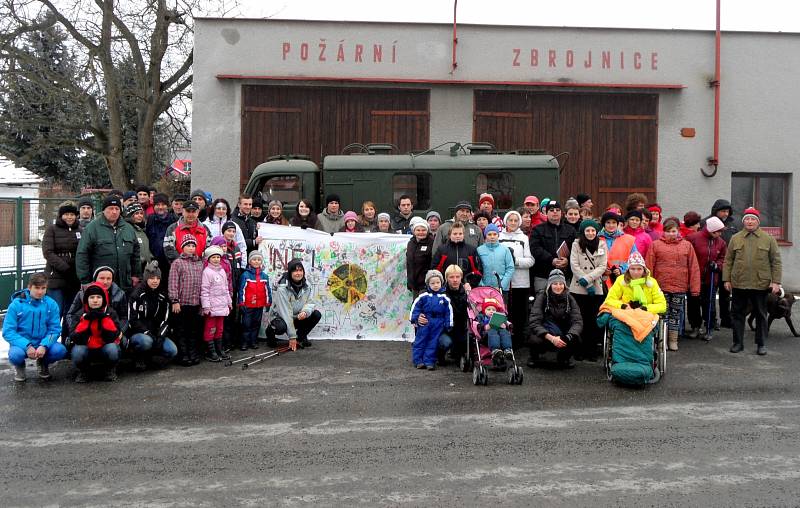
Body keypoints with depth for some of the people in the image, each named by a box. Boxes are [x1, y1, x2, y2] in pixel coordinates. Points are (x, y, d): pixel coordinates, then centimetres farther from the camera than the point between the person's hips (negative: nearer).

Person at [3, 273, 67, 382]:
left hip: (43, 343, 2)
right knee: (16, 355, -34)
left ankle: (43, 363, 10)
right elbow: (8, 332, -13)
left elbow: (55, 329, -7)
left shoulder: (51, 304, -6)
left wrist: (44, 345, -26)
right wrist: (27, 346, -26)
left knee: (60, 350, -27)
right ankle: (19, 366, 7)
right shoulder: (17, 304, -11)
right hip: (22, 343, -1)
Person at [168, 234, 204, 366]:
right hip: (181, 304, -4)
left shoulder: (200, 264, 13)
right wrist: (175, 300, -13)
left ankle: (193, 354, 19)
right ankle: (183, 355, 7)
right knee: (181, 331, 2)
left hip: (195, 304, 5)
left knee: (194, 330, 11)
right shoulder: (177, 263, -1)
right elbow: (173, 283, -6)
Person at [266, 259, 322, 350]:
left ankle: (301, 337, 6)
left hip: (297, 318, 6)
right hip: (280, 318, -6)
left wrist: (305, 312, -32)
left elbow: (310, 302, -5)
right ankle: (270, 331, 0)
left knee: (317, 314, -13)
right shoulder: (283, 288, -24)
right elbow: (285, 312, -27)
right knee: (281, 327, -38)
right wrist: (292, 337, -29)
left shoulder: (306, 285, -6)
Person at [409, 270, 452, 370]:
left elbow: (449, 311, 5)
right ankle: (418, 361, 9)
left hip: (438, 324, 1)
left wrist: (448, 324, 2)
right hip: (424, 322, -1)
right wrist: (415, 318, -2)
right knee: (420, 341, 2)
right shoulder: (423, 296, -3)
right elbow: (415, 307, 4)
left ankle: (429, 361, 10)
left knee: (433, 343, 4)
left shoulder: (444, 297, 0)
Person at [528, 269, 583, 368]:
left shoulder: (569, 299, -6)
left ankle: (564, 357, 7)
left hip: (562, 337, 2)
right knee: (536, 340, -34)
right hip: (544, 333, -2)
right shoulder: (542, 297, -14)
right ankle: (534, 357, 4)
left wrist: (568, 337, -36)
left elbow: (578, 322, -15)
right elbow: (534, 323, -23)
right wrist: (551, 338, -37)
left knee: (576, 340, -28)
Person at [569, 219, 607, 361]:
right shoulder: (576, 245, 3)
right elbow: (574, 266, -4)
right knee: (580, 319, 0)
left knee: (593, 321, 1)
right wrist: (588, 285, -9)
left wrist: (587, 278, -13)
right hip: (578, 289, -1)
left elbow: (602, 267, 1)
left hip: (596, 289, 1)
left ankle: (591, 351, 8)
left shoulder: (601, 246, 9)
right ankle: (579, 350, 8)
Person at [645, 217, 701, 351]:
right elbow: (649, 267, -1)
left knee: (676, 313, 9)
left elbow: (694, 268, 4)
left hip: (680, 288, 2)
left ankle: (673, 340, 18)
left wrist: (695, 288, 0)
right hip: (661, 287, -1)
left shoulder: (687, 245, 6)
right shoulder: (655, 245, 1)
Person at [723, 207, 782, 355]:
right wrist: (726, 279, 1)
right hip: (738, 284, 1)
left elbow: (776, 262, 2)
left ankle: (761, 344, 19)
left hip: (761, 284, -1)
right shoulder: (735, 238, 6)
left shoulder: (768, 239, 3)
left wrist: (776, 282, -5)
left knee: (761, 315, 9)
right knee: (737, 314, 6)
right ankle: (738, 342, 17)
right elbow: (728, 261, 7)